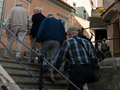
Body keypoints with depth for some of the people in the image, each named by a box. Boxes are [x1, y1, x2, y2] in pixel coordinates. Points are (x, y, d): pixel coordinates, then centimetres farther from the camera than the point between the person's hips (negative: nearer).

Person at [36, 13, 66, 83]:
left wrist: (38, 40, -6)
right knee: (54, 58, 2)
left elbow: (41, 30, -2)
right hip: (57, 42, 3)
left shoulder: (46, 20, 12)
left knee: (41, 52, 15)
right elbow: (64, 33, 19)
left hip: (47, 40, -3)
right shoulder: (60, 22, 24)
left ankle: (44, 65, -9)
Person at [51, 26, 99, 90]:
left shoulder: (68, 42, 2)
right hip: (88, 70, 7)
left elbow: (59, 58, -2)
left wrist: (54, 73, 8)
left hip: (77, 70, -7)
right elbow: (95, 59, 13)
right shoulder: (86, 42, 17)